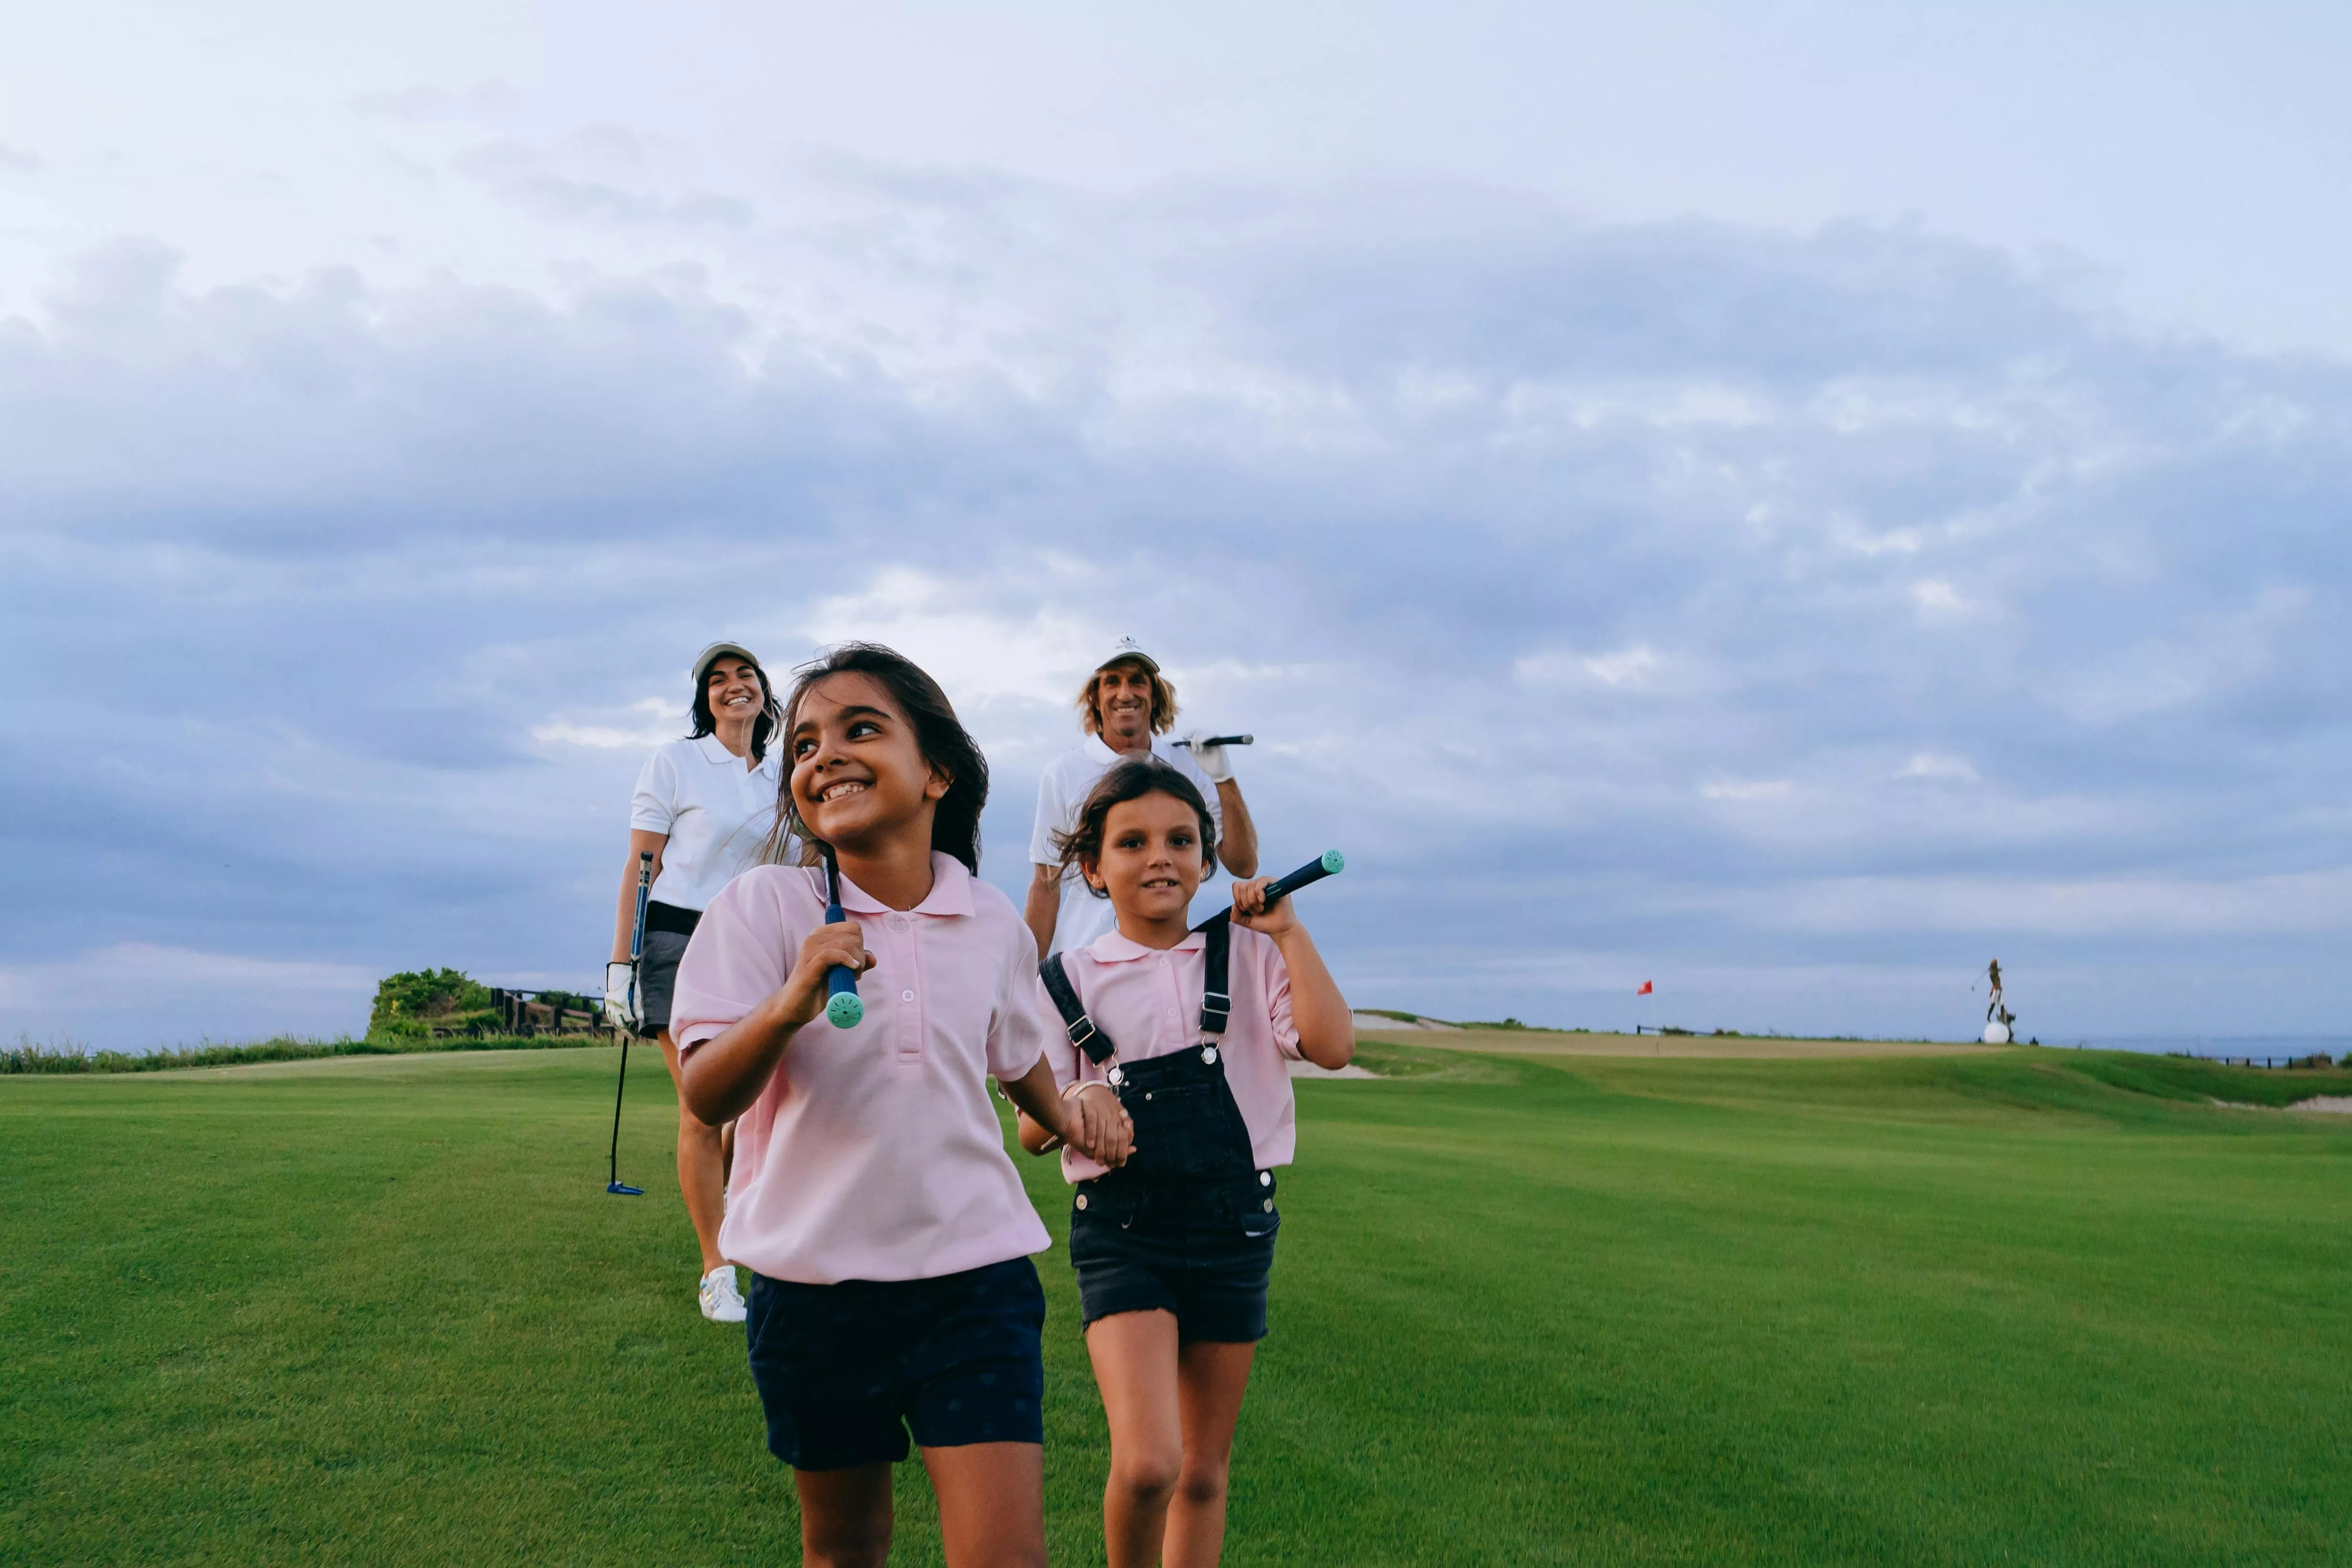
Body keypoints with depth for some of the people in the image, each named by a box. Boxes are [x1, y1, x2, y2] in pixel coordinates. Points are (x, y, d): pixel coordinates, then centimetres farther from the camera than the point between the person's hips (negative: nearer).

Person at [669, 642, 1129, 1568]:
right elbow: (706, 1097, -18)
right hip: (816, 1276, -1)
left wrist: (1064, 1116, 6)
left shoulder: (993, 924, 1)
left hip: (975, 1273, 1)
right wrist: (789, 1005, -34)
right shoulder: (763, 906, -9)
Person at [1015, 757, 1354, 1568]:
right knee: (1146, 1463, -17)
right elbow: (1030, 1130, 3)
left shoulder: (1246, 957, 3)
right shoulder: (1068, 981, 2)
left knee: (1205, 1469, 12)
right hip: (1121, 1230, -2)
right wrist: (1073, 1108, -18)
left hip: (1233, 1226, 2)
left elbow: (1332, 1045, -12)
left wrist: (1288, 931, -12)